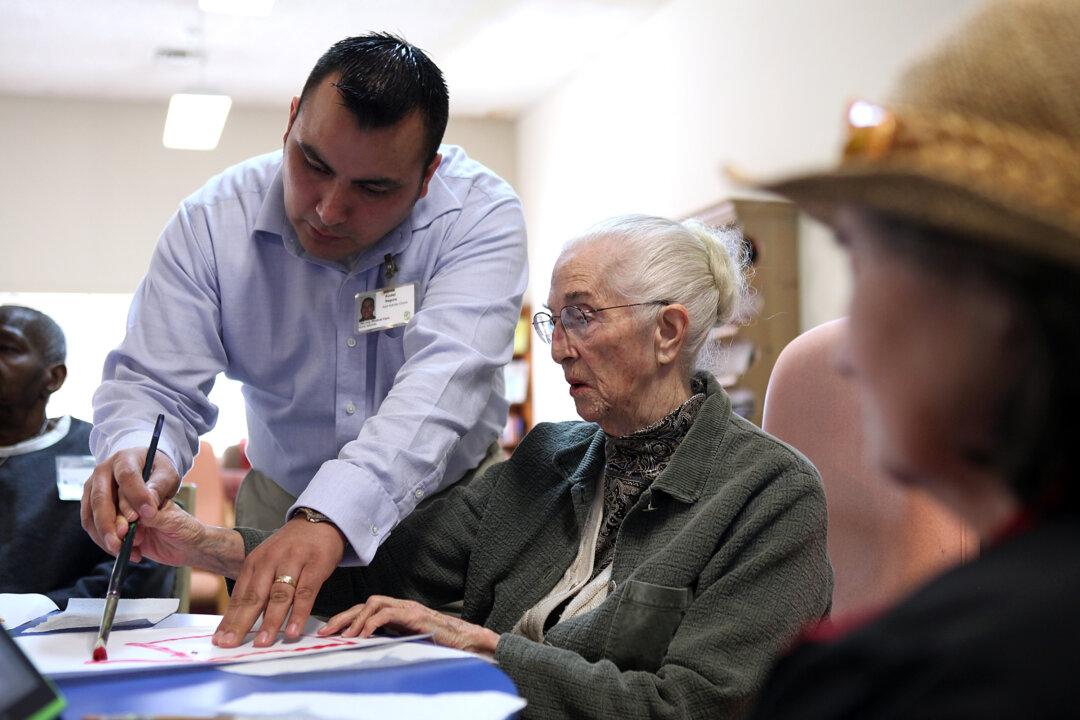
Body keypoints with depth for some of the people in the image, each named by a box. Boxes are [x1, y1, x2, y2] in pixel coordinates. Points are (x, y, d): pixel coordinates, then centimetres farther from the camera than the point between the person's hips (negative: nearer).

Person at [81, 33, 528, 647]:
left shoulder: (481, 212, -20)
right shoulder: (212, 222, -12)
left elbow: (445, 376, -33)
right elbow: (153, 384, -10)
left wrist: (330, 515, -48)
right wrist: (136, 457, -36)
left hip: (452, 505, -2)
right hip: (282, 501, 2)